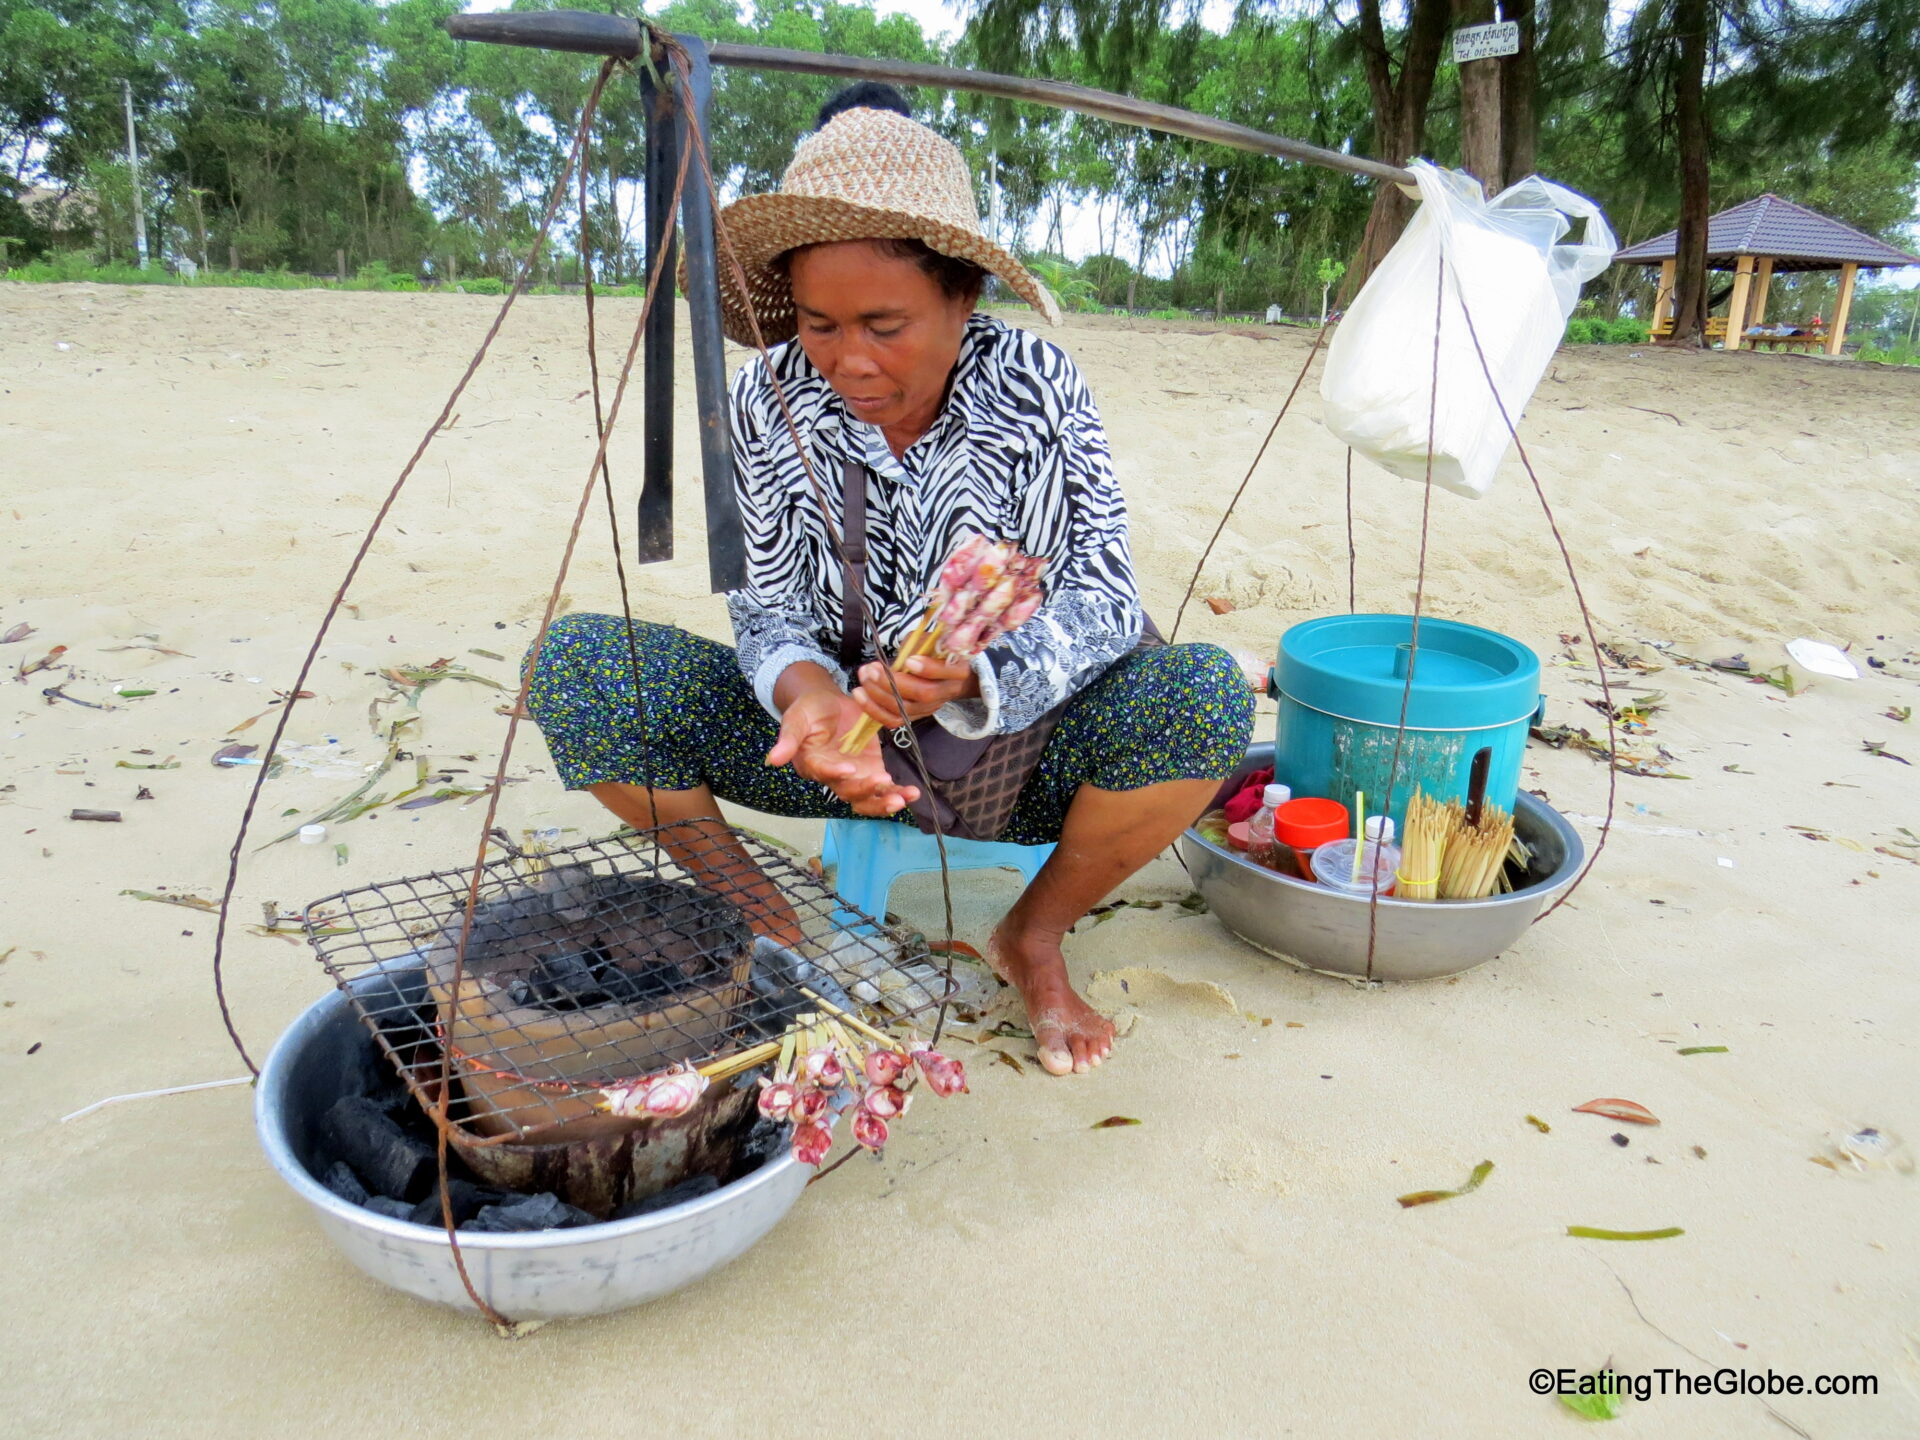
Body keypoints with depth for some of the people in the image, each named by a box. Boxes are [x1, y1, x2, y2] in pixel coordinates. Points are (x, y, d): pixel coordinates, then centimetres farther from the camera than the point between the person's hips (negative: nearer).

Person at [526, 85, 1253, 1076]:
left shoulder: (1037, 389, -14)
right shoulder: (768, 400, -10)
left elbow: (1102, 598, -18)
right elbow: (770, 607, -9)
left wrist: (970, 678, -38)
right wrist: (811, 694, -33)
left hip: (1011, 749, 0)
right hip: (832, 736, 1)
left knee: (1205, 693, -30)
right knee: (574, 662, -19)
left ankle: (1034, 936, -2)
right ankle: (758, 920, 3)